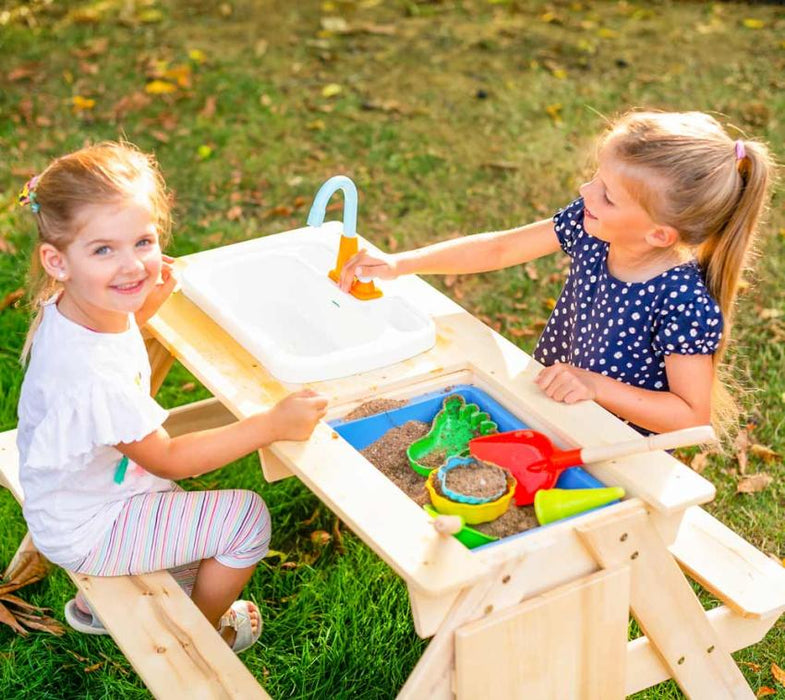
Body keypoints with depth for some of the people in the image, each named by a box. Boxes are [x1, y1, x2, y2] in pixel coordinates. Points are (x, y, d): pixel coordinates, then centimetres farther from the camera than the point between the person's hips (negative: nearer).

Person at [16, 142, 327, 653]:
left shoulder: (74, 308, -12)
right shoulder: (92, 375, -39)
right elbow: (168, 459, -26)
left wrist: (147, 305, 0)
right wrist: (272, 425, -28)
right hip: (86, 530, -9)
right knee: (247, 517, -6)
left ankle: (98, 606, 46)